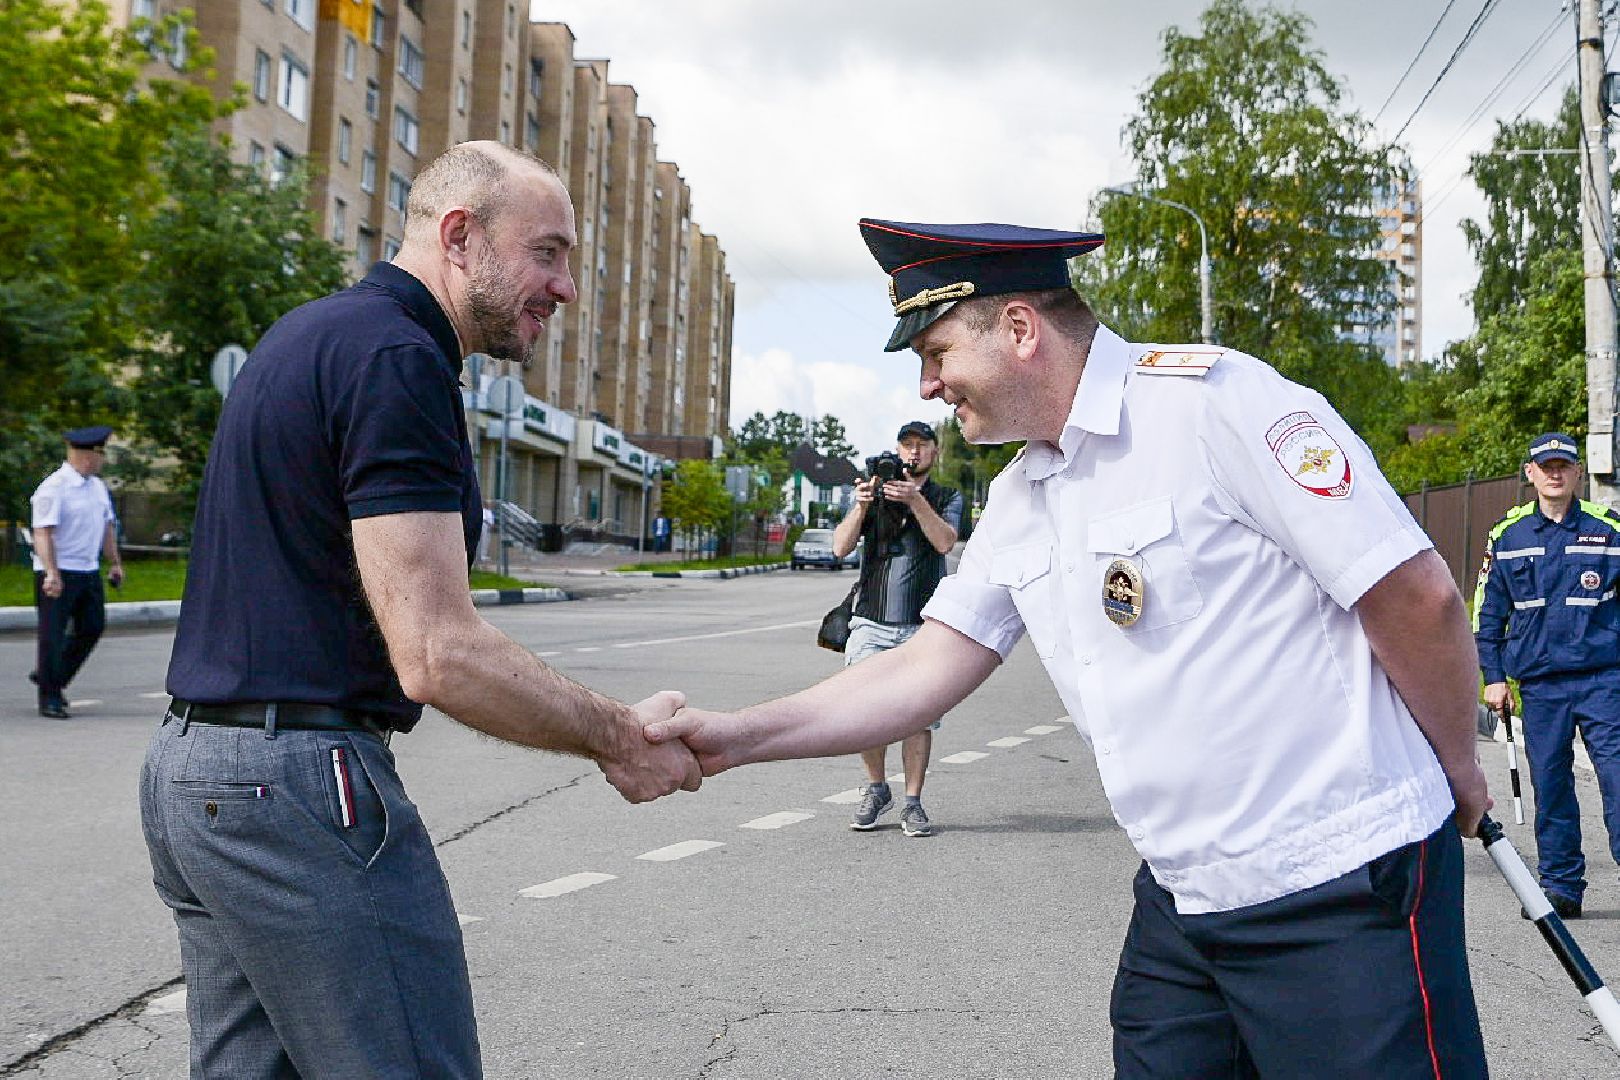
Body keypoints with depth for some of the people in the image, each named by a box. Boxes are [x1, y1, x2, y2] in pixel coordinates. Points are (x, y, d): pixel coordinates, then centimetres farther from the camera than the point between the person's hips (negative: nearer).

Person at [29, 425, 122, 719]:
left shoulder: (98, 486, 11)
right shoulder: (53, 488, -15)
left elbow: (108, 526, 21)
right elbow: (42, 533, -20)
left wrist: (115, 563, 19)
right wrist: (52, 573, -28)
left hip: (89, 571, 8)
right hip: (57, 575, -8)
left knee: (92, 627, 9)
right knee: (53, 634, -1)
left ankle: (47, 676, 26)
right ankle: (49, 699, 7)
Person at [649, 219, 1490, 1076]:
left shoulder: (1213, 398, -14)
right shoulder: (1017, 503, 11)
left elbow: (1416, 596, -13)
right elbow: (928, 669, 8)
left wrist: (1457, 773, -1)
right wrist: (741, 737, -3)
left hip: (1341, 886, -7)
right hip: (1180, 900, 7)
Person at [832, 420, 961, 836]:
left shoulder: (947, 498, 11)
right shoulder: (873, 492, 13)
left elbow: (945, 541, -9)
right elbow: (841, 547, 1)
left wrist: (915, 500, -21)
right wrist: (862, 505, -15)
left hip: (923, 626, -1)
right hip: (871, 622, 1)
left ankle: (913, 804, 7)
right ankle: (876, 789, 12)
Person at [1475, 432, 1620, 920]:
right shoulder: (1507, 536, 7)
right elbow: (1487, 611, 13)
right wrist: (1493, 675, 7)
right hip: (1538, 683, 2)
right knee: (1549, 784, 6)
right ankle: (1561, 886, 16)